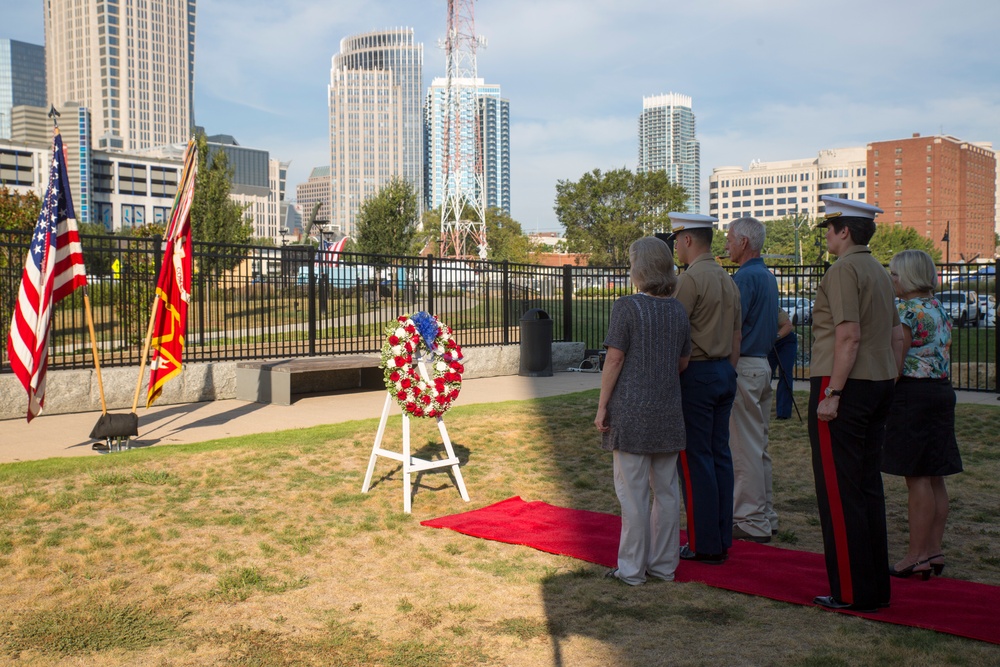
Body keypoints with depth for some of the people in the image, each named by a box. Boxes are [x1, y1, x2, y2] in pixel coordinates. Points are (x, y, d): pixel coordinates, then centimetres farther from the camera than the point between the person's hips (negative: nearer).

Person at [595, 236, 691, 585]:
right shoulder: (678, 310, 6)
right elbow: (683, 363, 13)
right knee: (666, 490, 12)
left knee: (633, 491, 1)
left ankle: (632, 568, 8)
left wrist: (602, 406, -6)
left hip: (631, 411, -5)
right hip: (668, 411, 6)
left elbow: (614, 359, -11)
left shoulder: (627, 306, -10)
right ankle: (664, 564, 20)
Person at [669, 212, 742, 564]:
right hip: (724, 372, 9)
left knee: (695, 459, -3)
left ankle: (704, 545, 2)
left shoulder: (690, 278, -13)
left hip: (696, 373, -9)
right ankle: (722, 539, 17)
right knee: (720, 455, 11)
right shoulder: (728, 280, 15)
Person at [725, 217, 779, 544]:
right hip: (763, 363, 10)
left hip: (744, 366, -10)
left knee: (745, 447, -4)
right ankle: (765, 515, 22)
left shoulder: (745, 277, -15)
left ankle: (752, 522, 2)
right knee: (759, 445, 15)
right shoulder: (768, 276, 15)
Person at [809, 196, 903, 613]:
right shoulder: (880, 272, 16)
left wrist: (832, 393, -20)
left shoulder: (843, 270, -13)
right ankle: (877, 586, 21)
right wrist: (886, 384, 21)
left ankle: (852, 593, 2)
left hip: (843, 388, -9)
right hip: (878, 388, 9)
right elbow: (897, 336, 18)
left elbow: (849, 336, -21)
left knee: (839, 491, -3)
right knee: (868, 485, 14)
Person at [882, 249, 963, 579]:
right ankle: (933, 551, 16)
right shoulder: (941, 309, 15)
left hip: (912, 392, -9)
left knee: (916, 477, -5)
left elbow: (895, 362, -16)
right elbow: (945, 358, 18)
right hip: (942, 392, 9)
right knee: (934, 477, 11)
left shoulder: (907, 310, -12)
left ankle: (917, 555, -1)